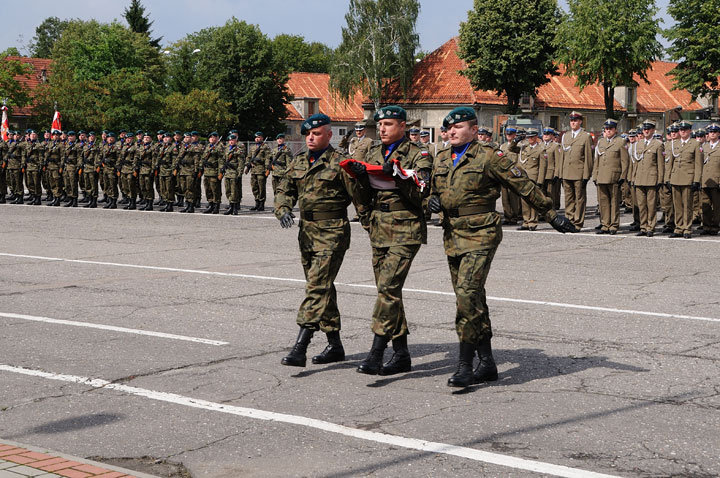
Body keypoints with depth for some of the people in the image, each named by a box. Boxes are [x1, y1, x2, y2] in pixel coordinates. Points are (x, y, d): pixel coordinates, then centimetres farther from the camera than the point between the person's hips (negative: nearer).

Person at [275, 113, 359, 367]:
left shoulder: (339, 162, -7)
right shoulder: (298, 162, 13)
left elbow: (357, 194, -7)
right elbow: (285, 190, 15)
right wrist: (283, 209, -5)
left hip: (332, 232, -8)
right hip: (307, 230, 8)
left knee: (317, 286, -15)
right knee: (323, 288, 14)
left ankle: (300, 347, -20)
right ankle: (334, 345, 24)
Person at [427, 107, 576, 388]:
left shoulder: (489, 158, -6)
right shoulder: (442, 160, 14)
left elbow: (524, 186, -2)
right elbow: (435, 192, 28)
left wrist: (551, 215, 0)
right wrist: (434, 200, 3)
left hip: (480, 235, -7)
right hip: (452, 236, 7)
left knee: (468, 294, -19)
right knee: (472, 300, 10)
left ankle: (465, 366, -15)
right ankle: (487, 363, 19)